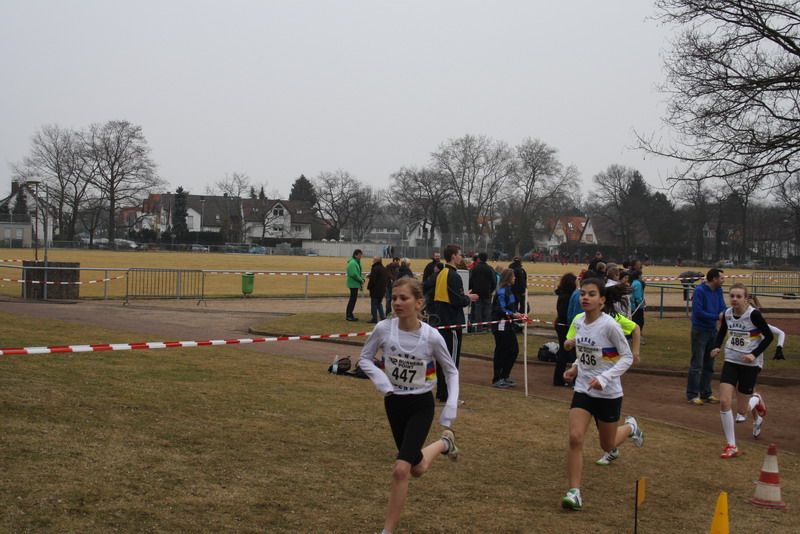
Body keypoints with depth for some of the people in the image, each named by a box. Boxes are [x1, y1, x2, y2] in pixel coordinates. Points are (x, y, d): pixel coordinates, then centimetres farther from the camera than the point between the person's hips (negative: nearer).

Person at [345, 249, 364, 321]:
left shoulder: (358, 262, 14)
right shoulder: (352, 263, -18)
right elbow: (354, 274, -24)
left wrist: (362, 279, 3)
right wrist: (361, 280, -14)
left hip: (355, 284, 10)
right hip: (353, 284, -10)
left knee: (353, 299, 14)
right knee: (353, 299, -7)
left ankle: (349, 314, 21)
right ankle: (349, 315, -3)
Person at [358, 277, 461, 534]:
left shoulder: (431, 337, -18)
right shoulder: (383, 329, -15)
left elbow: (451, 371, -2)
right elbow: (364, 359, 1)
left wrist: (451, 407, -10)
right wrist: (382, 382, -17)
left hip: (421, 406, -3)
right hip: (394, 403, 3)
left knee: (401, 469, -17)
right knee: (417, 469, 17)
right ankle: (443, 444, 51)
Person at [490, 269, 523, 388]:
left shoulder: (508, 290, 15)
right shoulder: (501, 292, -16)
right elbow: (499, 310, -21)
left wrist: (517, 314, 8)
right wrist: (513, 314, -27)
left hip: (508, 325, 10)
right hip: (500, 326, -10)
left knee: (514, 350, 12)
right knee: (500, 351, -3)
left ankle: (505, 376, 21)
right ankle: (497, 379, 7)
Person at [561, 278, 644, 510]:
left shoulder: (610, 325, -20)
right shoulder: (578, 322, -1)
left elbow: (627, 357, -15)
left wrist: (604, 378, -26)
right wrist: (575, 368, 0)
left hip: (609, 393, -4)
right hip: (583, 389, 4)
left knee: (608, 446, 14)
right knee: (575, 438, -14)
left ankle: (630, 427, 48)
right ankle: (574, 492, -7)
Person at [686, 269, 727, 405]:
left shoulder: (718, 291, 8)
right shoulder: (699, 290, -14)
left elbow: (722, 308, 6)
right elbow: (698, 312, -18)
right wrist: (717, 316, -20)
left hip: (713, 330, 8)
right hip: (700, 331, -8)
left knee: (709, 365, 13)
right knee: (696, 365, -6)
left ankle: (706, 394, 21)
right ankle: (692, 395, -1)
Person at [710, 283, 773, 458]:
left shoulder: (753, 314, -17)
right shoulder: (727, 314, -2)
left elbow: (769, 336, -9)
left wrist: (755, 354, -19)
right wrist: (716, 347, -3)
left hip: (750, 364, -4)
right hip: (731, 361, 4)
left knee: (741, 411, 2)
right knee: (724, 401, -12)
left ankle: (756, 401, 39)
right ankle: (731, 446, -1)